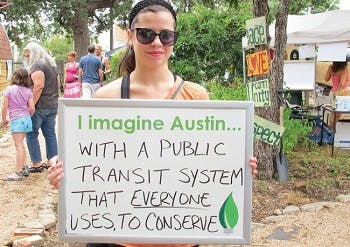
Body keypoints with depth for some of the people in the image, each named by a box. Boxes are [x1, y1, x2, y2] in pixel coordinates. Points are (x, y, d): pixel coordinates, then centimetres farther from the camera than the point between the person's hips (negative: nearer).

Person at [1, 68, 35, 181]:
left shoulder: (9, 89, -7)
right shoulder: (28, 91, 5)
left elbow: (4, 107, -8)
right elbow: (32, 109, 1)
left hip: (16, 120, -6)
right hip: (26, 119, 6)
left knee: (19, 145, -8)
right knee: (20, 144, 19)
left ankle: (18, 172, -8)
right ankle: (23, 167, 24)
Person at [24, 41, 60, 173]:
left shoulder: (37, 65, -12)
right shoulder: (52, 65, 16)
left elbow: (38, 86, -23)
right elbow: (58, 84, 21)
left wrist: (31, 104, -21)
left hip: (40, 106, -9)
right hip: (53, 105, 9)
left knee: (31, 134, 0)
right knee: (50, 133, 11)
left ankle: (37, 163, 1)